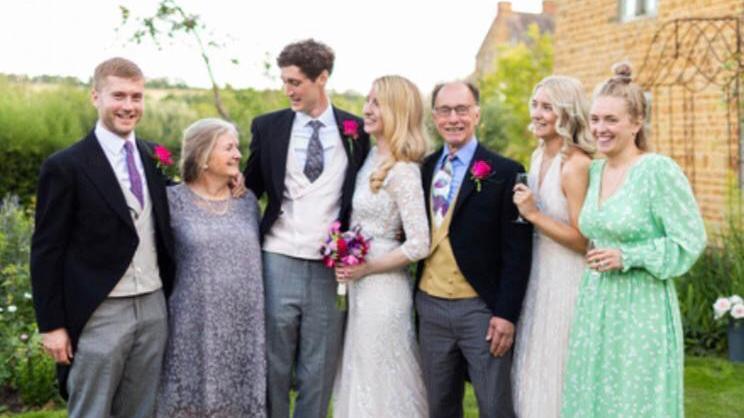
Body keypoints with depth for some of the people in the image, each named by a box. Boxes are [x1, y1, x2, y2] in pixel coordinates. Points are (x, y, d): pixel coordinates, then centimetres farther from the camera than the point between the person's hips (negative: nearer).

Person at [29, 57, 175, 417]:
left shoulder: (154, 156, 8)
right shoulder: (65, 166, -8)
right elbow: (46, 252, -7)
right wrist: (51, 325, -9)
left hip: (153, 308, 5)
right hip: (99, 314, -5)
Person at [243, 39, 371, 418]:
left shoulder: (356, 130, 3)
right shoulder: (267, 127, 4)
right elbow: (251, 188, 13)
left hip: (333, 267, 0)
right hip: (279, 263, 0)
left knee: (318, 373, 8)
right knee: (273, 367, 9)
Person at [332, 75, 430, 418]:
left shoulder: (403, 171, -19)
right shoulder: (372, 156, 5)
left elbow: (419, 245, -23)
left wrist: (367, 268, -15)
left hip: (382, 286, -8)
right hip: (360, 285, 8)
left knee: (383, 378, 6)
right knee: (362, 374, 19)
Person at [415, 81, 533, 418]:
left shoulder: (504, 172, -7)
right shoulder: (424, 169, 8)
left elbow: (517, 251, -9)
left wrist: (506, 314, -13)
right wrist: (414, 298, 6)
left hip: (482, 310, -4)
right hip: (430, 307, 5)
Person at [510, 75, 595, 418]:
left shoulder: (576, 164, -19)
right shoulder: (538, 156, 6)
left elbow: (584, 241, -20)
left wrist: (534, 214, -22)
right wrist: (523, 206, 4)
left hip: (566, 282, -8)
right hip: (537, 277, 8)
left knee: (556, 374, 4)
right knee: (533, 369, 18)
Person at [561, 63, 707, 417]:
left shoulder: (659, 170, -13)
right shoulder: (595, 170, 7)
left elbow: (689, 243, -12)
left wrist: (627, 257, -17)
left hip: (641, 308, -6)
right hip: (594, 304, 7)